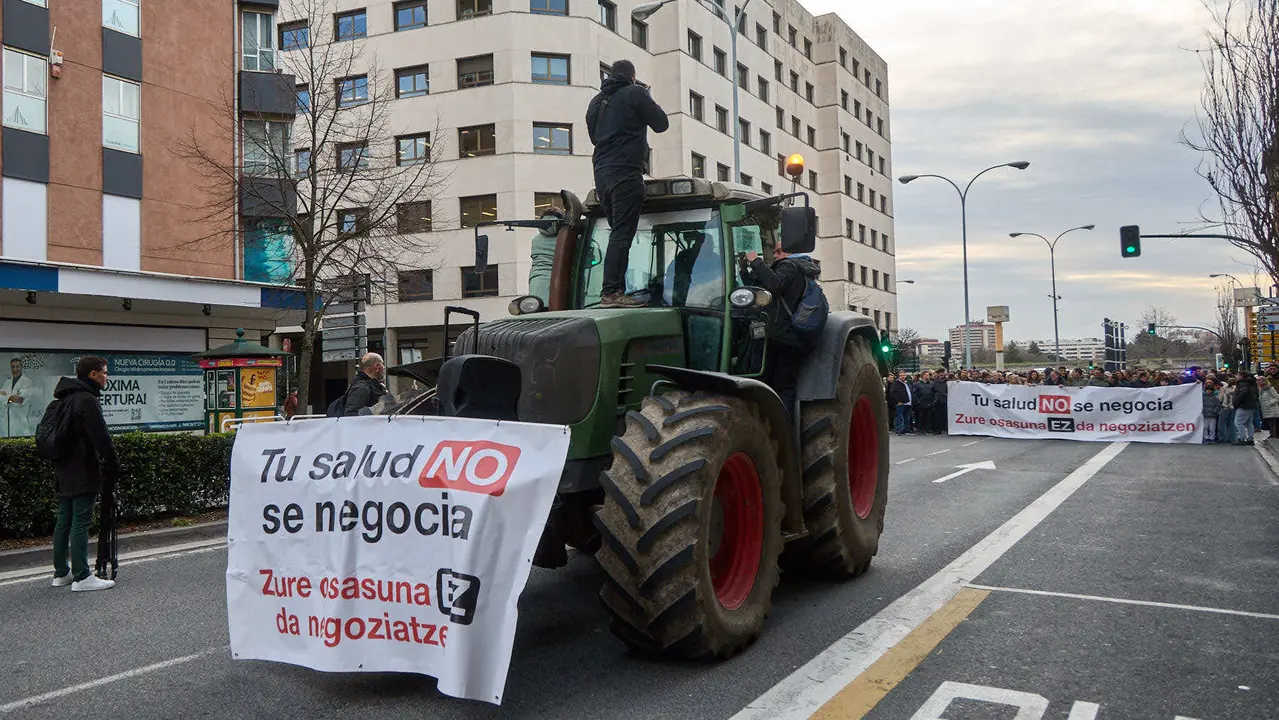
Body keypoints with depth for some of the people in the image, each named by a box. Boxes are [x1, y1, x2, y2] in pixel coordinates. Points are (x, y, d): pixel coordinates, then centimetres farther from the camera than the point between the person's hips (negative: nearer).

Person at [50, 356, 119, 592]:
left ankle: (61, 573, 21)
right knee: (81, 522, -8)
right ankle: (82, 577, -7)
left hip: (64, 472, 10)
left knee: (64, 521, 13)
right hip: (83, 473, -10)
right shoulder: (87, 399, -16)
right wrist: (113, 467, -10)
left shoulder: (65, 399, 16)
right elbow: (102, 439, -19)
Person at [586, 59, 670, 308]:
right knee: (622, 234, -12)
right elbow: (661, 124, 5)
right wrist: (649, 103, 20)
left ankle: (612, 290, 6)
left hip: (601, 174, 8)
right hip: (625, 173, -8)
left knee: (618, 232, 12)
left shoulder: (596, 101, 21)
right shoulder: (635, 93, 0)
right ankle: (612, 292, -20)